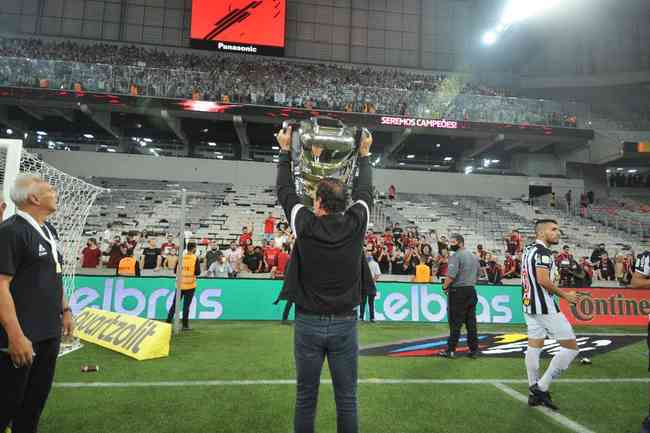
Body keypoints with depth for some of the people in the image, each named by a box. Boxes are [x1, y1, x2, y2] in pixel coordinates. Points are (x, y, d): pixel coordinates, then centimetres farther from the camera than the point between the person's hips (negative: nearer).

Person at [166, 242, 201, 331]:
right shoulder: (195, 258, -8)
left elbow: (175, 271, 5)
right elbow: (198, 272, -12)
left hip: (180, 284, 3)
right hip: (190, 285, -3)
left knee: (174, 304, 13)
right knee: (186, 305, 2)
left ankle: (168, 321, 17)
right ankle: (185, 325, 8)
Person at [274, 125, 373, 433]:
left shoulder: (305, 225, -9)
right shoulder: (356, 225, -6)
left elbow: (284, 190, 6)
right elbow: (364, 191, 12)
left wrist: (285, 151, 18)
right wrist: (364, 154, 26)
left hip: (309, 324, -1)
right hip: (345, 324, 1)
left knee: (306, 399, 11)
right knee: (346, 400, 11)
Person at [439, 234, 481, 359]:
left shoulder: (456, 256, -12)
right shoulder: (474, 256, 15)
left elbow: (451, 275, -21)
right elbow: (478, 273, 19)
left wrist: (445, 287, -9)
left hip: (458, 291, -8)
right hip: (471, 291, 8)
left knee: (455, 322, -3)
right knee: (471, 322, 11)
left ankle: (451, 350, 2)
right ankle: (474, 350, 15)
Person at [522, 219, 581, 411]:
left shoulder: (529, 250, 14)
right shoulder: (543, 251, -15)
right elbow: (543, 280, -23)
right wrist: (565, 295, -11)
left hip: (529, 305, 10)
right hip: (544, 307, -9)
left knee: (534, 347, 12)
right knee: (571, 346, 0)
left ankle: (534, 392, 18)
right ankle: (542, 387, 2)